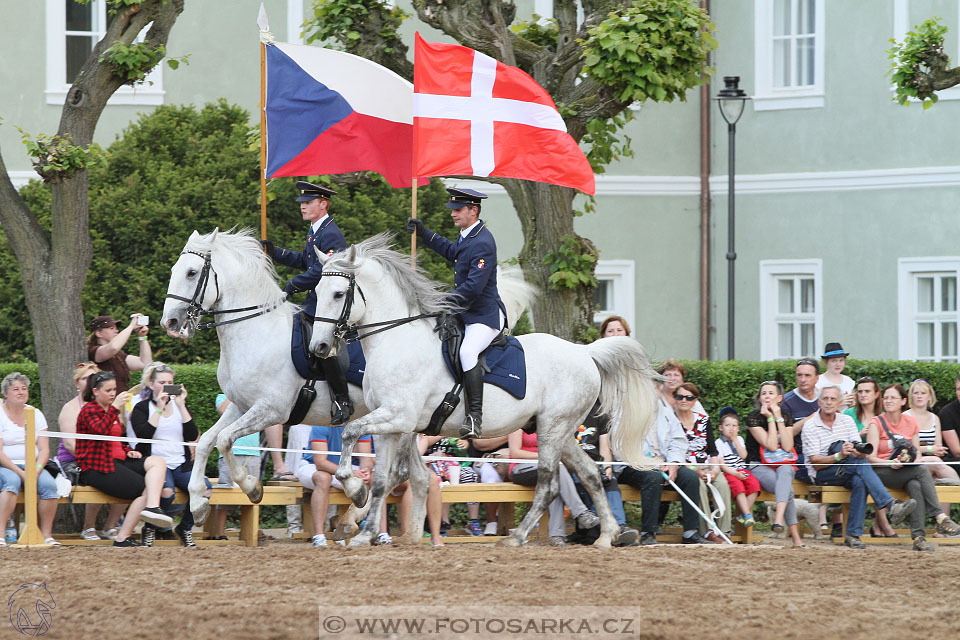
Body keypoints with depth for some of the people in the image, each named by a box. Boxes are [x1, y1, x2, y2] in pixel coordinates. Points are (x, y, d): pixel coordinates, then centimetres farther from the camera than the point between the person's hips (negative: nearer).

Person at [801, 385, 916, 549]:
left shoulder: (847, 421, 12)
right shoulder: (810, 426, -2)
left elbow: (860, 452, 2)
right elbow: (815, 462, -11)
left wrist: (860, 453, -23)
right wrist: (839, 456, -27)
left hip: (847, 472, 4)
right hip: (822, 475, -4)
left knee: (860, 481, -33)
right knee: (862, 465, -29)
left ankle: (853, 534, -30)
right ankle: (891, 506, -40)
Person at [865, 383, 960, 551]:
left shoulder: (911, 422, 14)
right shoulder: (876, 424, 2)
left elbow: (917, 453, 14)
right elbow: (870, 457, -7)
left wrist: (909, 457, -10)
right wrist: (891, 462, -26)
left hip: (908, 471, 4)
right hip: (883, 473, -4)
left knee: (915, 486, -33)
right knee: (922, 470, -31)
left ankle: (918, 537, -41)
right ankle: (940, 517, -39)